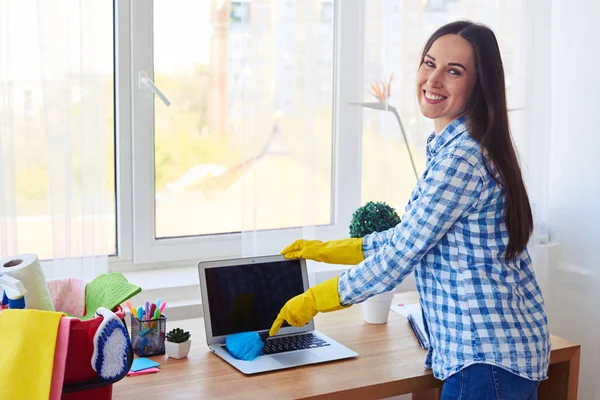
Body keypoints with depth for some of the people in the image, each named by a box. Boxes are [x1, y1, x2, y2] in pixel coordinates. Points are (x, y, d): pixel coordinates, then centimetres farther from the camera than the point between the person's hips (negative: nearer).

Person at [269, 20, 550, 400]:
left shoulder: (461, 157, -21)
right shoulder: (452, 146, 10)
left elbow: (399, 256, -17)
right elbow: (411, 237, 16)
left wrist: (312, 301, -6)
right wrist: (326, 250, 18)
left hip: (488, 356, -10)